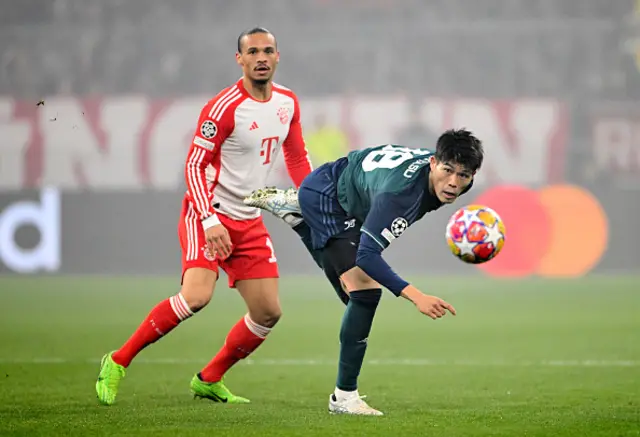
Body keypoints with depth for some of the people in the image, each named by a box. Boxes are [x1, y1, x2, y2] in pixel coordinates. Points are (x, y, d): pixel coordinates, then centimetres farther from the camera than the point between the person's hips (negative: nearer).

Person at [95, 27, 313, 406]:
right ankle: (118, 362, -13)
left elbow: (297, 158, 20)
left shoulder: (288, 103, 5)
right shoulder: (224, 107, -16)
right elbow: (195, 165, -16)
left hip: (250, 223, 7)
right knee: (197, 295, -26)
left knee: (269, 312, 2)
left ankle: (209, 380, 21)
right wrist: (209, 221, -26)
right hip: (209, 216, -7)